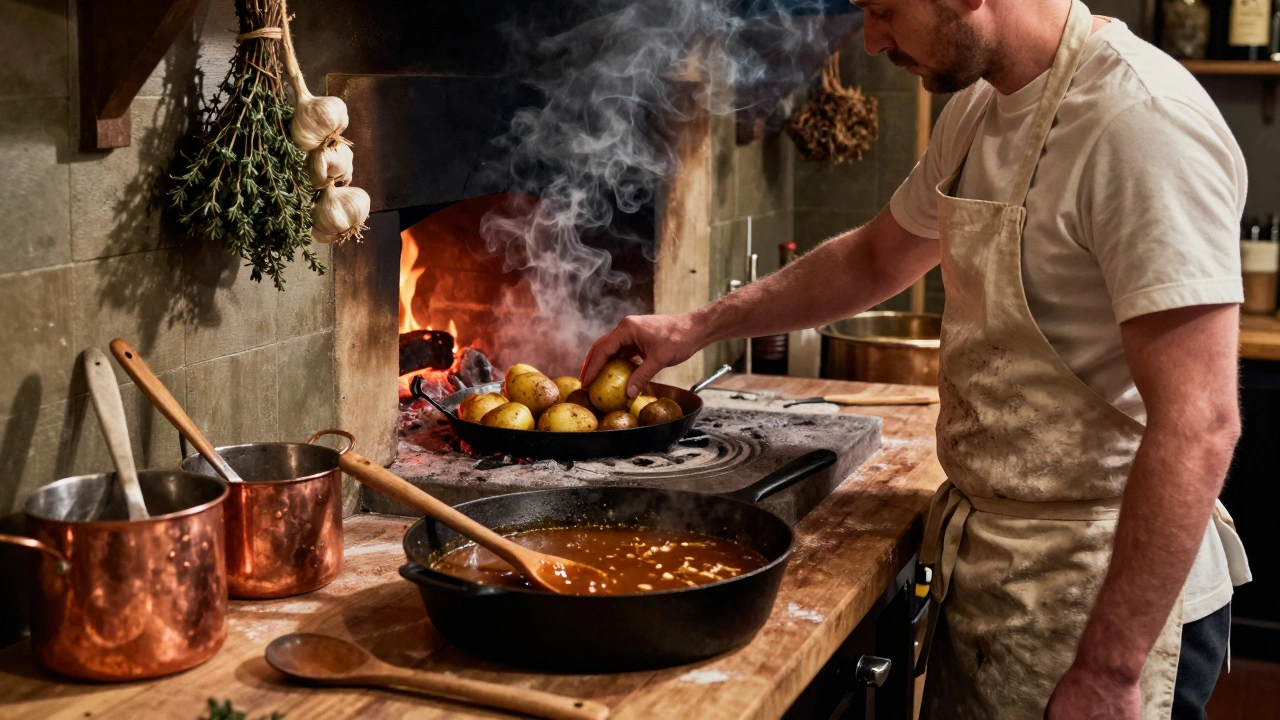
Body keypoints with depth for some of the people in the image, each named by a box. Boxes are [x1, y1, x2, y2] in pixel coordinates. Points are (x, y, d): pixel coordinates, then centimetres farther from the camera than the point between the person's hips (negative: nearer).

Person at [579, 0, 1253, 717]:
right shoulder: (978, 111, 6)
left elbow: (1197, 423, -27)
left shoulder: (1142, 120, -23)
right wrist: (699, 326, 16)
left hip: (1106, 598, -8)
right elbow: (875, 258, 23)